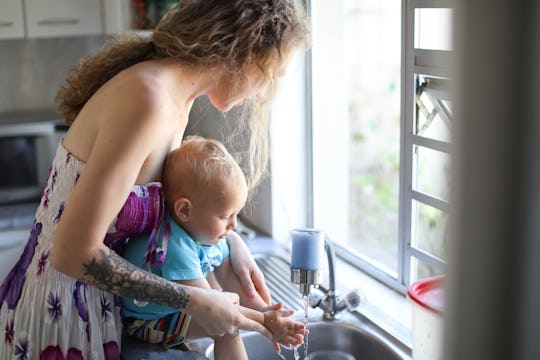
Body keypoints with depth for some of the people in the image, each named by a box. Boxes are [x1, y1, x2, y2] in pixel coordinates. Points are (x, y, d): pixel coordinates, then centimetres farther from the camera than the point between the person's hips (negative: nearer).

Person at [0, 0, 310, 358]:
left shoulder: (175, 93, 1)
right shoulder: (147, 99, -28)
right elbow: (73, 254, -28)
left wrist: (231, 242, 9)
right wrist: (194, 301, -20)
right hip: (59, 327, -8)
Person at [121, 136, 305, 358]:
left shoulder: (207, 232, -8)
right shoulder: (175, 248, -36)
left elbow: (229, 276, 1)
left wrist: (263, 310, -10)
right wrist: (262, 321, -29)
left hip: (178, 305, 10)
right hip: (148, 321, -10)